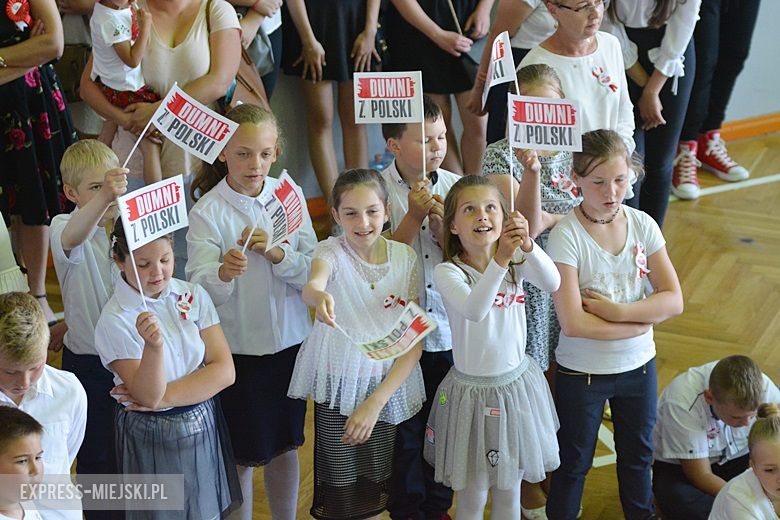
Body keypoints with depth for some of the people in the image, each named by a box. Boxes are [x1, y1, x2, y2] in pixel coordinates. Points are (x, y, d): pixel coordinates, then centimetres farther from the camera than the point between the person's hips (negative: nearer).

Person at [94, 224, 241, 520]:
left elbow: (224, 371, -9)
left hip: (204, 427, 4)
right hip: (153, 439, -4)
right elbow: (149, 396, -21)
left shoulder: (193, 296, -5)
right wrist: (154, 345, -38)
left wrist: (161, 397, -17)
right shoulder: (114, 321, -16)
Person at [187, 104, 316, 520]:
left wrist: (279, 254, -22)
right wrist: (223, 273, -42)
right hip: (237, 349, -3)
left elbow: (313, 273, -4)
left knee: (285, 444, 19)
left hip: (290, 342, 3)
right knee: (241, 454, 10)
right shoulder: (207, 212, -12)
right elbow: (198, 290, -22)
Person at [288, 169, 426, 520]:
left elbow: (415, 341, -5)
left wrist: (376, 401, -14)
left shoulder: (405, 257, -4)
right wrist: (319, 296, -59)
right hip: (340, 385, -2)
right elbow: (311, 285, -34)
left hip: (389, 384, 2)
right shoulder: (331, 251, -10)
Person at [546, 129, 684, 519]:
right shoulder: (566, 236, -21)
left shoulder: (642, 225, -8)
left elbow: (673, 300, -11)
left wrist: (617, 311, -23)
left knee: (638, 453, 25)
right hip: (582, 371, -4)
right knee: (574, 463, 14)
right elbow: (572, 323, -27)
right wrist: (640, 321, -20)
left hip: (638, 365, 4)